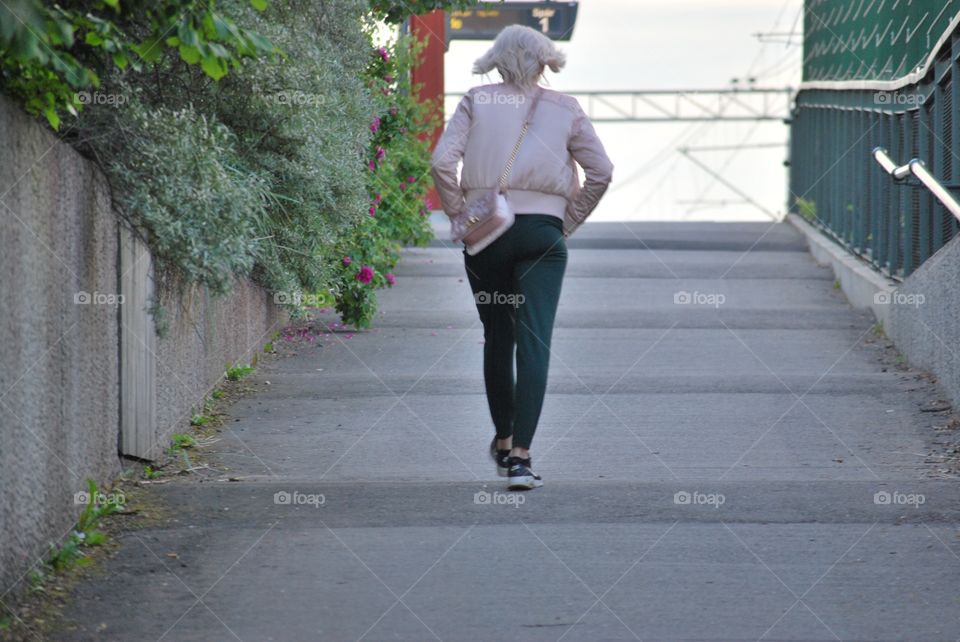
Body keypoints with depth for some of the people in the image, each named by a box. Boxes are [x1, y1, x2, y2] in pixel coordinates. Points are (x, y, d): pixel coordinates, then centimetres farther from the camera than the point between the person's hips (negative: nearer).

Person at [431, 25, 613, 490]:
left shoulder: (476, 102, 3)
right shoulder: (564, 109, 4)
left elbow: (443, 161, -7)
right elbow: (601, 171, 2)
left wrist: (459, 214, 4)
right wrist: (570, 221, 11)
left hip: (485, 233, 1)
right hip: (542, 233, -1)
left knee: (497, 341, 17)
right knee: (534, 343, -5)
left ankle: (503, 443, 30)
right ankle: (520, 455, -16)